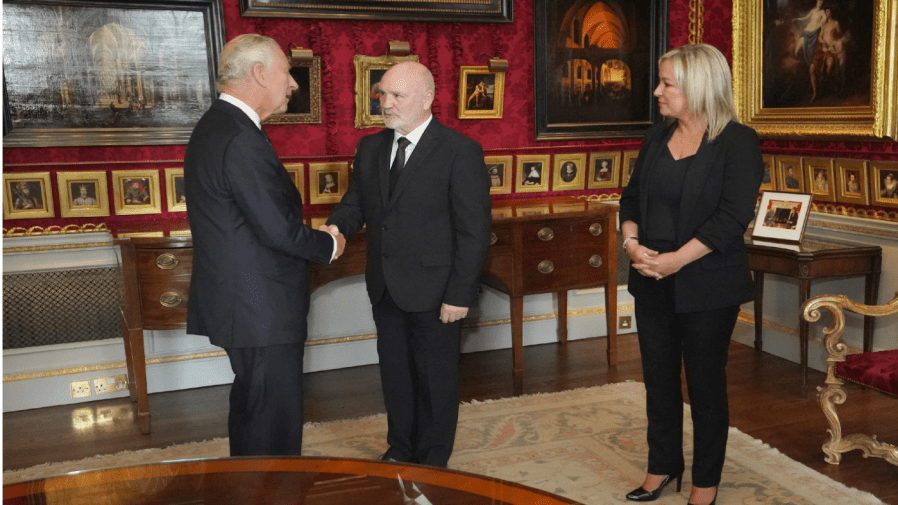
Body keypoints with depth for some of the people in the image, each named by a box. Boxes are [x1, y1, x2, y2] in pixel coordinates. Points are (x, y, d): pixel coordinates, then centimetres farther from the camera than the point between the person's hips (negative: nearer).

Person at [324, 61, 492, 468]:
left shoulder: (460, 151, -12)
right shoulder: (371, 147, 7)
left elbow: (474, 231, -14)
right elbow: (356, 202, 10)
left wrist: (460, 295, -17)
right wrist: (336, 227, -14)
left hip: (434, 293, -6)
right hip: (385, 289, 6)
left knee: (436, 380, 11)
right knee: (394, 374, 19)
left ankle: (431, 463, 30)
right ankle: (399, 451, 39)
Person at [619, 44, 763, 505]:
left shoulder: (737, 141, -10)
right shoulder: (656, 137, 8)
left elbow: (733, 217, -17)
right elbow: (632, 197, 11)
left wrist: (676, 259, -21)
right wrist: (631, 241, -8)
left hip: (707, 289, -5)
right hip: (652, 284, 6)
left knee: (705, 384, 8)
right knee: (658, 379, 14)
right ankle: (663, 466, 32)